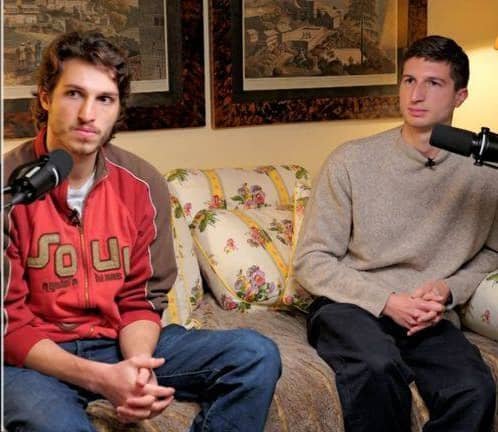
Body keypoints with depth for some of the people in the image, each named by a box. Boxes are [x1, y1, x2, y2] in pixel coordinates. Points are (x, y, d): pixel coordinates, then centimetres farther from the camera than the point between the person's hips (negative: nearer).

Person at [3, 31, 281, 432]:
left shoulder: (143, 185, -2)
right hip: (38, 357, -4)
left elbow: (141, 299, 4)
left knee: (256, 355, -9)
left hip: (121, 343, 5)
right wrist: (98, 378, -25)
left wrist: (137, 366, -18)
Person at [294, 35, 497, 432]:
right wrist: (387, 302, -14)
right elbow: (311, 261, -3)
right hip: (349, 306, -2)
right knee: (378, 367, -35)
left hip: (427, 318, 2)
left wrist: (449, 290, -4)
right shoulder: (351, 161, -5)